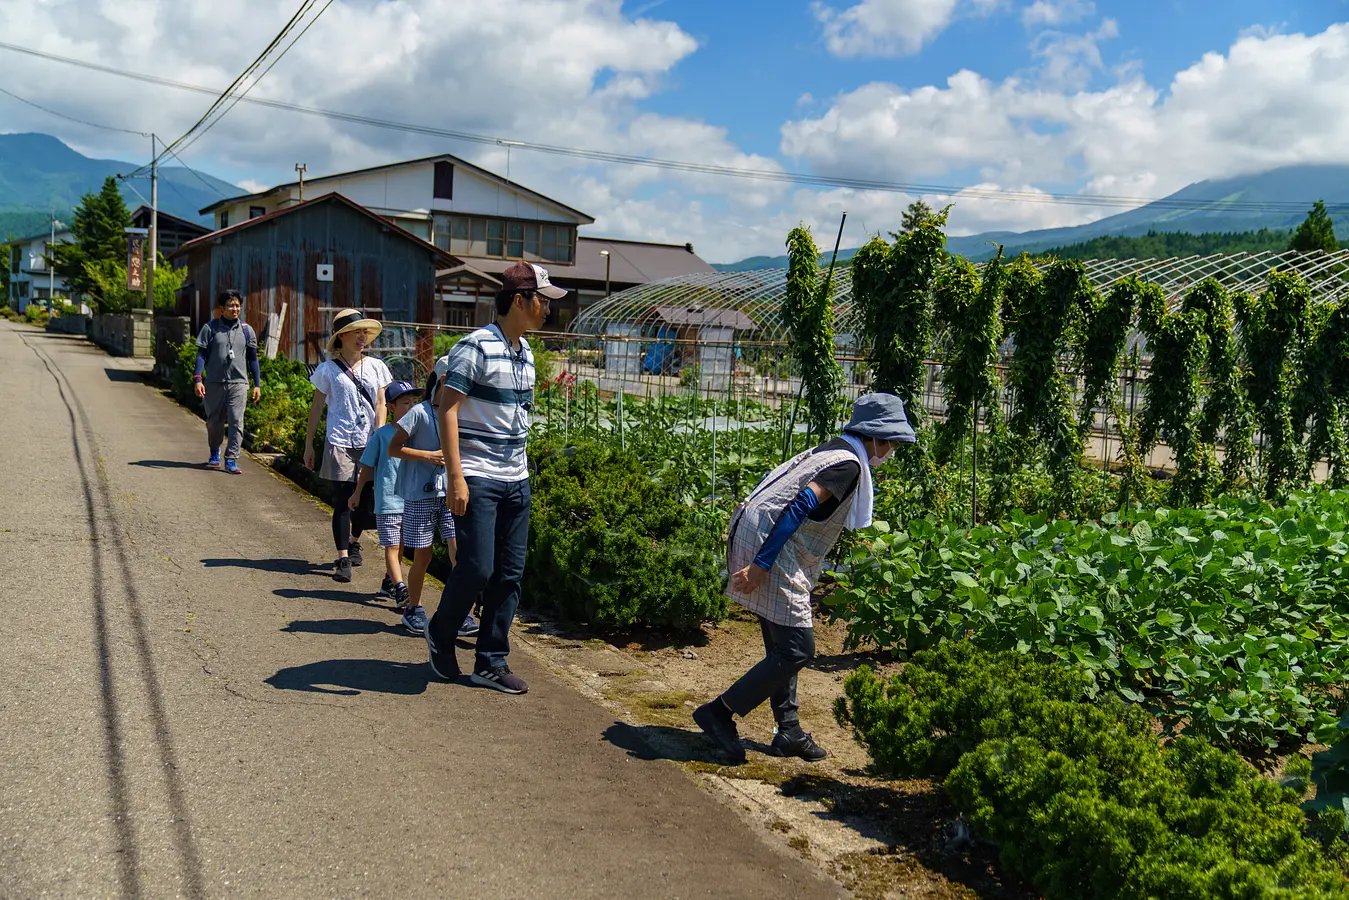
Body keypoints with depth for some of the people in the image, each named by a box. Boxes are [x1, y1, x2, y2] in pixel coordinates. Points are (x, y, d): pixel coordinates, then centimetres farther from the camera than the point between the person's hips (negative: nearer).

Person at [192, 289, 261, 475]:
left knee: (236, 422, -8)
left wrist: (257, 384, 9)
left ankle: (231, 460, -5)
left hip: (238, 383, 0)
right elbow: (201, 354, 1)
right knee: (214, 422, 12)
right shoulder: (210, 328, 2)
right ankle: (214, 453, 35)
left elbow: (252, 358, 13)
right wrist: (197, 379, -9)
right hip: (214, 383, 0)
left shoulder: (246, 330, 8)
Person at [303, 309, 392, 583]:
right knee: (342, 502, -3)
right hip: (339, 444, -3)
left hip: (369, 443, 3)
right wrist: (308, 444, 6)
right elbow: (316, 408, 6)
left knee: (366, 500, 8)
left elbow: (381, 405, 5)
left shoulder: (376, 367, 7)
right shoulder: (328, 370, 1)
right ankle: (343, 560, 3)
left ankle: (354, 542, 35)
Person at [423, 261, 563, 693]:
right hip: (477, 479, -8)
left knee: (509, 575, 7)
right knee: (477, 568, -9)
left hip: (516, 480, 8)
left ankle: (491, 662, 16)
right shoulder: (476, 347, -12)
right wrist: (455, 476, -21)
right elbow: (447, 407, -16)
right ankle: (441, 634, 19)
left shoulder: (525, 352, 13)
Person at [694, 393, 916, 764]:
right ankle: (719, 712, -2)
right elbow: (799, 507, -21)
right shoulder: (849, 465, -11)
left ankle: (789, 732, 23)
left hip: (756, 544, 10)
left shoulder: (827, 452, 18)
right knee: (797, 650, -6)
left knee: (783, 647, 16)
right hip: (770, 551, -10)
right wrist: (761, 564, -24)